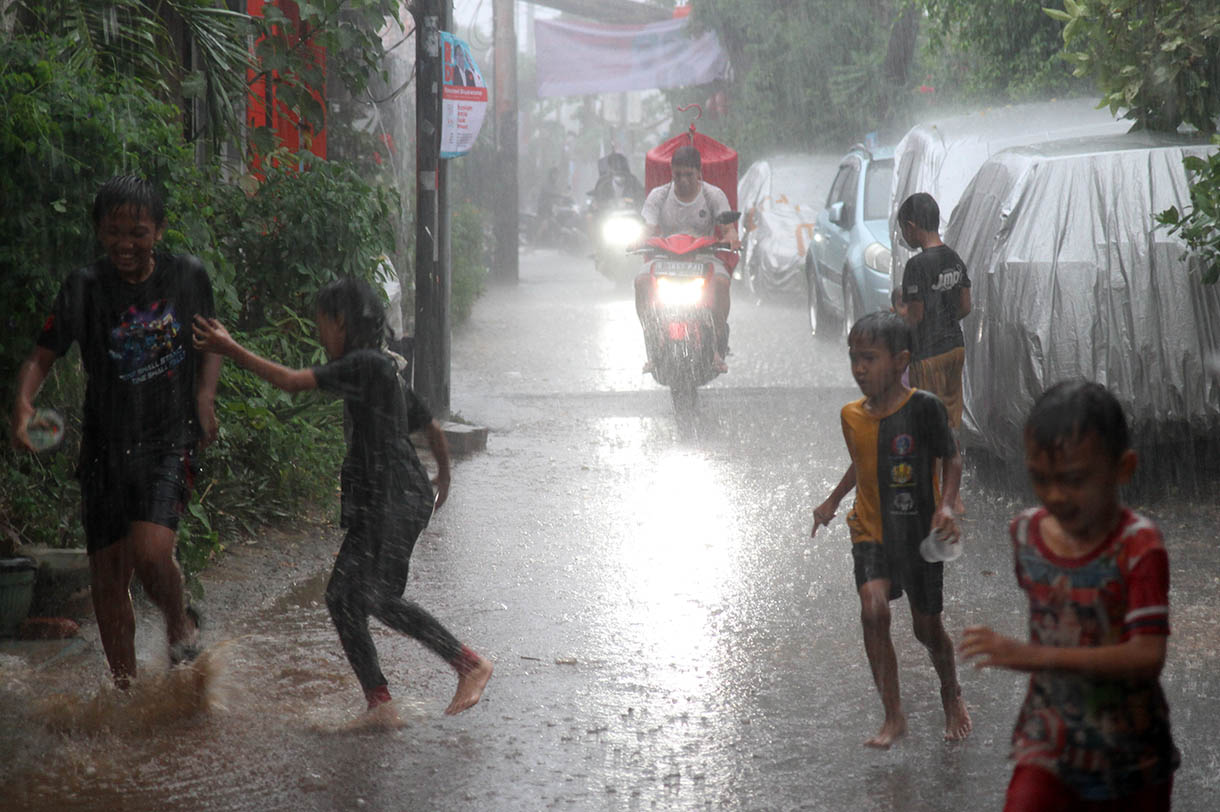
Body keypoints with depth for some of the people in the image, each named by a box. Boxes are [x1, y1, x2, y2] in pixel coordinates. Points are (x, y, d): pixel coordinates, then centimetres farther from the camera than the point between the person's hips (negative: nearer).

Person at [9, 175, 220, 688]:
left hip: (169, 440, -2)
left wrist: (205, 395, -1)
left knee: (150, 551, -22)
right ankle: (125, 688, 24)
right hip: (106, 447, 2)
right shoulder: (85, 287, -6)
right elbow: (42, 356, -7)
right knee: (107, 575, 6)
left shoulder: (188, 276, -2)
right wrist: (23, 402, -26)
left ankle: (180, 623, 11)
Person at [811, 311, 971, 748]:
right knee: (874, 609, -20)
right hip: (870, 531, 3)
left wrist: (945, 506, -22)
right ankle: (893, 716, -9)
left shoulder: (923, 407, -16)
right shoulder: (852, 415, 0)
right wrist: (832, 501, 15)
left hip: (919, 533, -3)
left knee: (927, 628, 9)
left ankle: (952, 696, 41)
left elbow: (951, 459, -8)